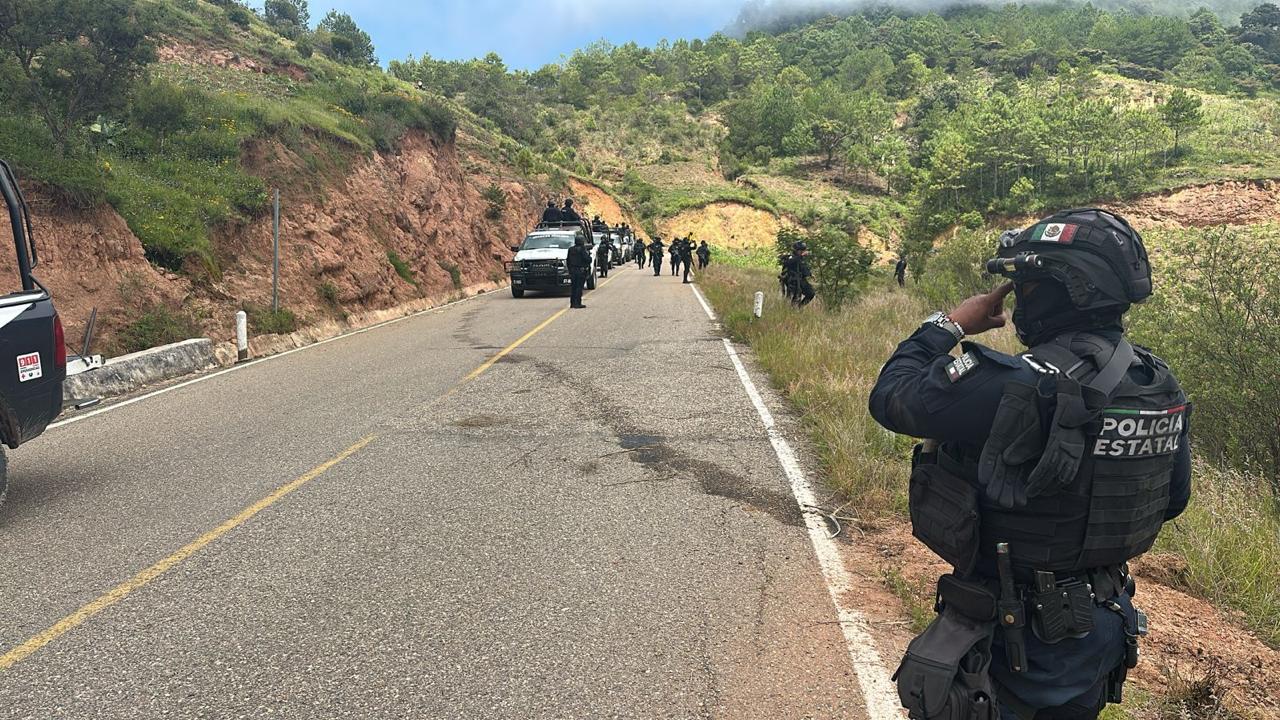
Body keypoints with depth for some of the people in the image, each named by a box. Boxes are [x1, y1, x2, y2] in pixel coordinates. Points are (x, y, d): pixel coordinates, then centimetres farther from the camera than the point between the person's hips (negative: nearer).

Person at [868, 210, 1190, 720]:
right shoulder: (1162, 387, -4)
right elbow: (1173, 500, 8)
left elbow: (891, 398, -20)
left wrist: (949, 325, -6)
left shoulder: (1017, 387, -30)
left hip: (1012, 634, -7)